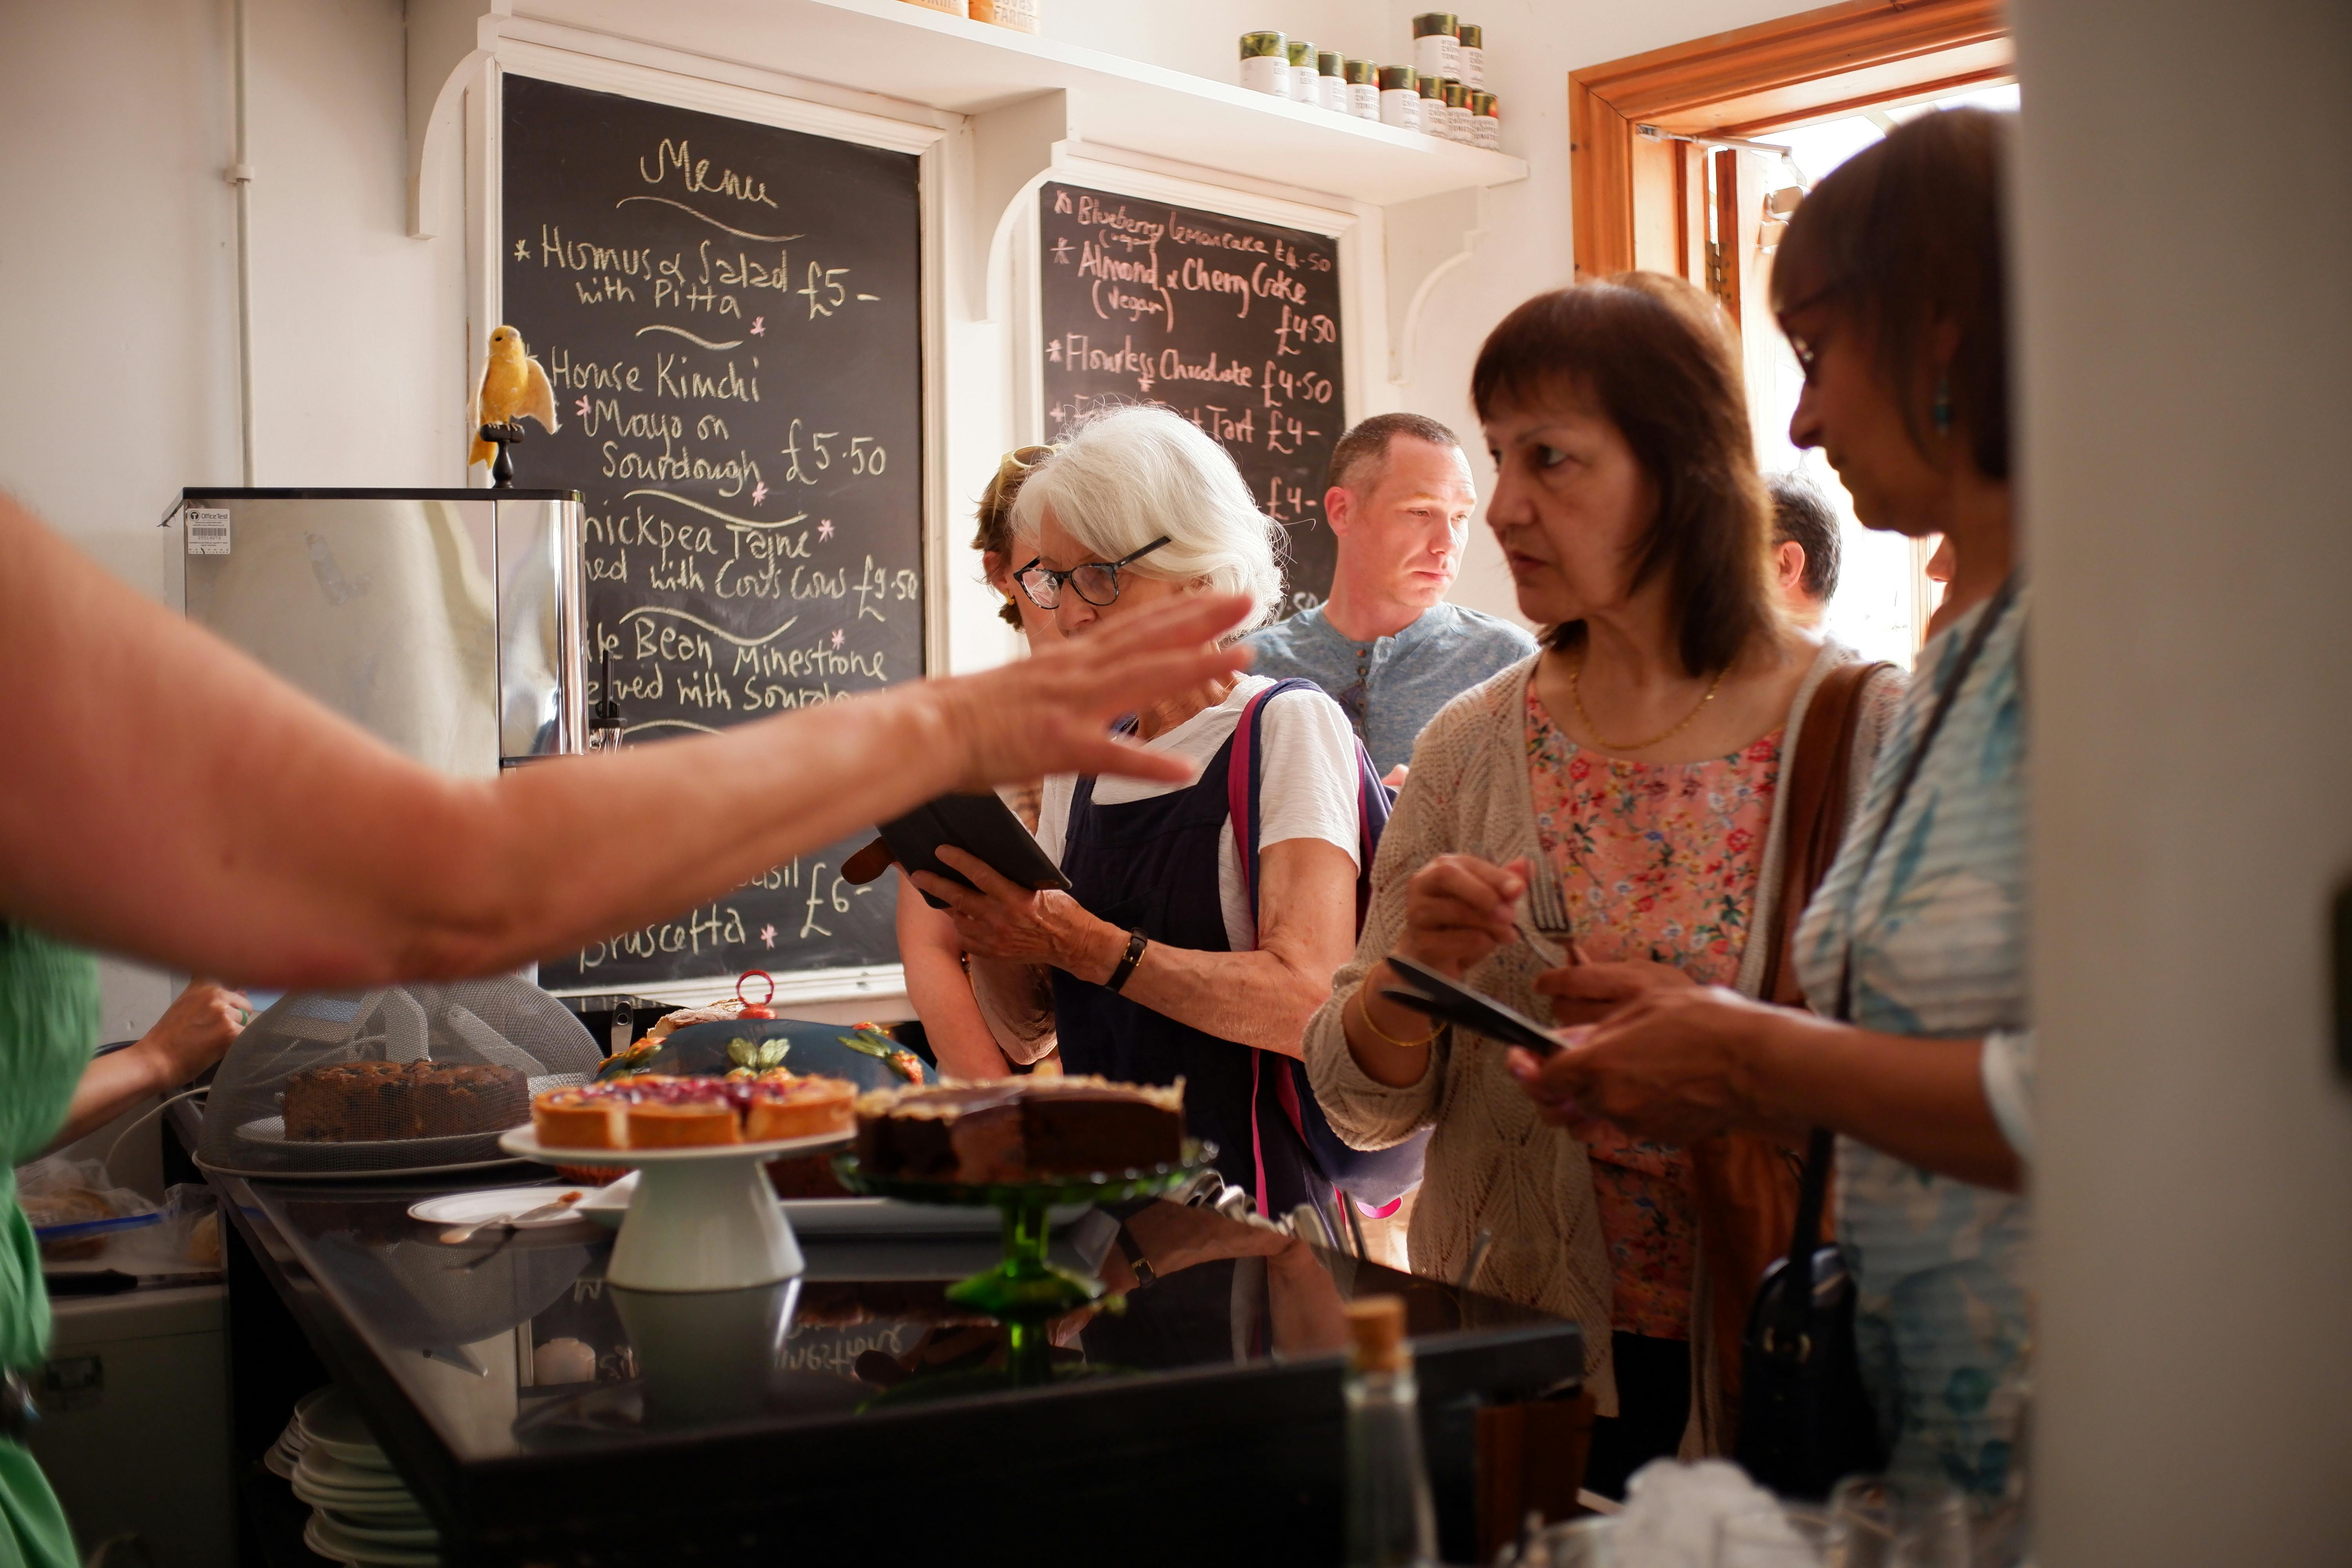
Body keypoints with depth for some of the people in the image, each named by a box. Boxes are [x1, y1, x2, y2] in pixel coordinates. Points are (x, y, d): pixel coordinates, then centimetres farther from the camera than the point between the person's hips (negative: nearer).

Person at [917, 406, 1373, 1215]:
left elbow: (1312, 1003, -15)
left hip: (1251, 1211, -5)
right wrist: (993, 935, -3)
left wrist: (1084, 944, -20)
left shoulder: (1287, 728, -2)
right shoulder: (1080, 756, 16)